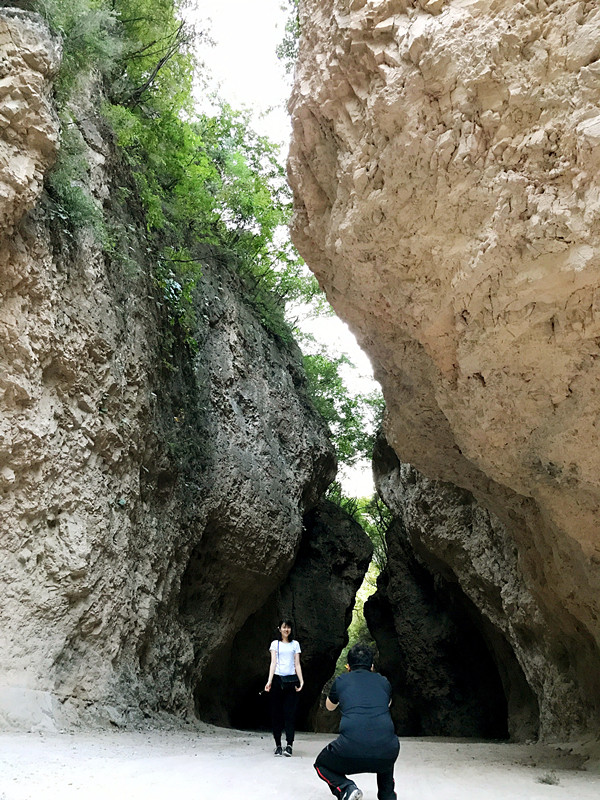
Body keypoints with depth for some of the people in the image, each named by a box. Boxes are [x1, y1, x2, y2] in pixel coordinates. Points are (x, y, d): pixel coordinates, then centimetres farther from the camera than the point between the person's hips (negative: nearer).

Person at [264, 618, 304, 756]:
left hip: (291, 679, 0)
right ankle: (278, 745, 8)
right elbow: (273, 663, -1)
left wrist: (301, 681, -3)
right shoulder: (275, 644, 8)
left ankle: (289, 745, -8)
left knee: (290, 712, -6)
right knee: (277, 712, 1)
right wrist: (269, 681, -13)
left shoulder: (295, 644, 11)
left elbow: (297, 664, 8)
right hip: (278, 679, 0)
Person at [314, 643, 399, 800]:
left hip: (350, 753, -3)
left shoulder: (341, 681, 15)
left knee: (321, 764, 29)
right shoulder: (384, 681, 18)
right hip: (385, 755, 3)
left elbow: (330, 707, 38)